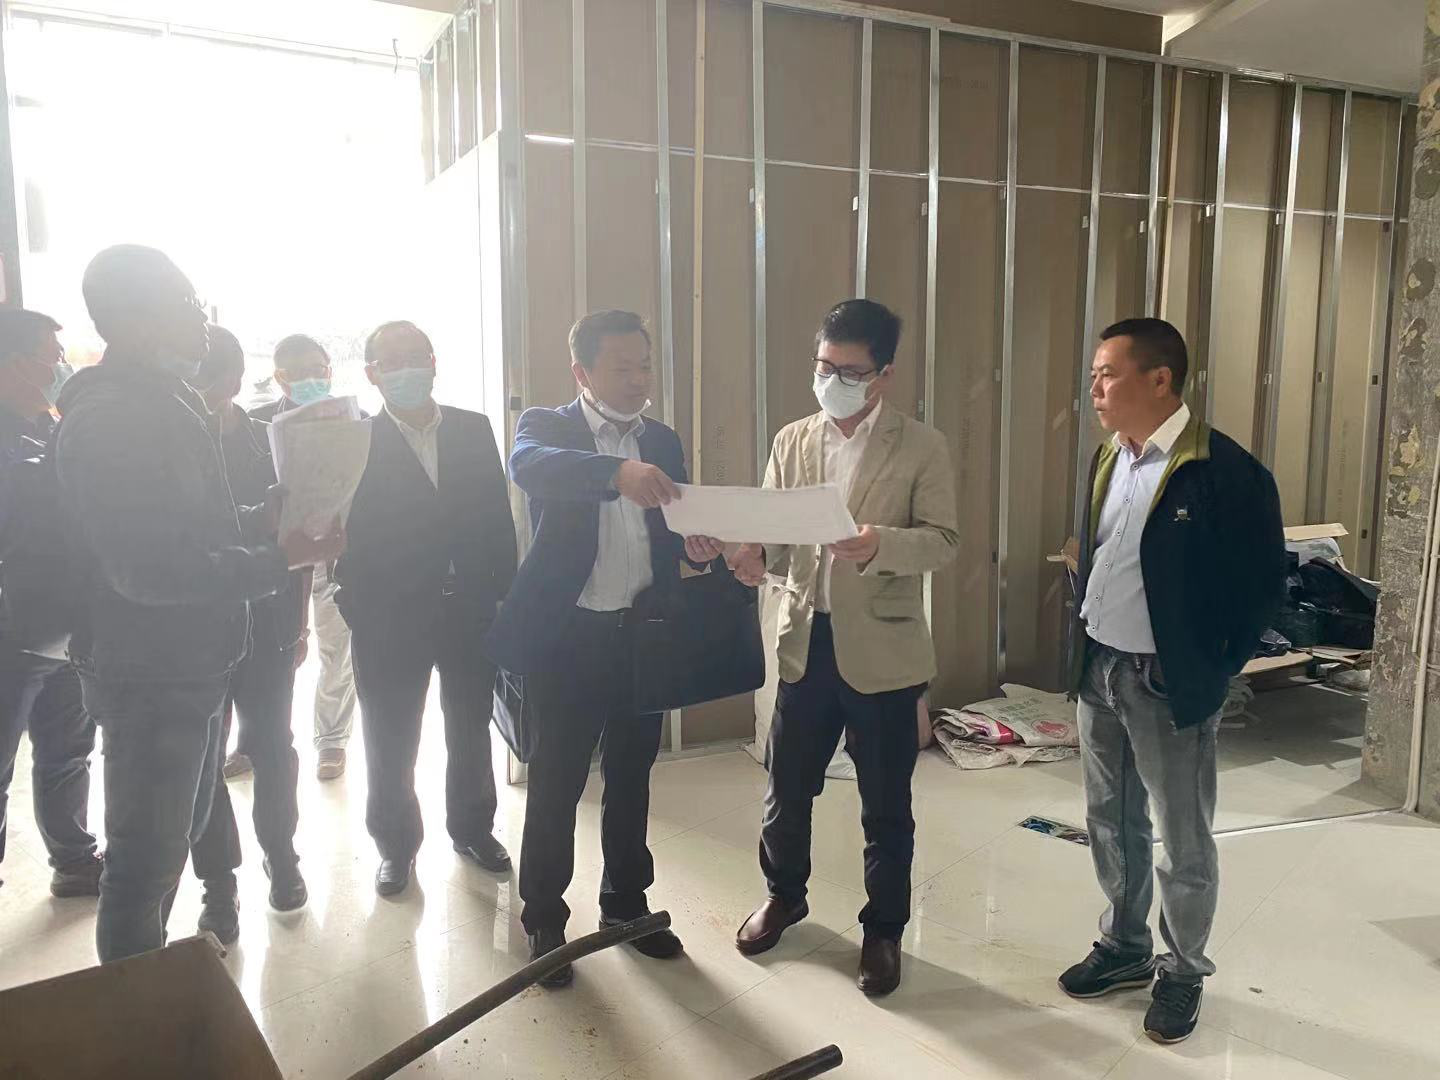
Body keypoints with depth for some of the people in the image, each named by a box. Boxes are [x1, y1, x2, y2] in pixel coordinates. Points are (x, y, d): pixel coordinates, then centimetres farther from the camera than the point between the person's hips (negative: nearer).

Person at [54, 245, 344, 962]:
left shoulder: (165, 404, 11)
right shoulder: (107, 418, -21)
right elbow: (146, 570, -27)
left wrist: (269, 520, 3)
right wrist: (282, 557, -24)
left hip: (190, 666, 10)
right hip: (150, 678, -10)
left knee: (176, 833, 23)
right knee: (147, 859, 3)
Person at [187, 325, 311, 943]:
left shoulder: (270, 443, 1)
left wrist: (297, 621, 4)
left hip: (267, 627, 1)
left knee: (273, 747, 10)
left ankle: (280, 851, 30)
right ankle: (218, 881, 19)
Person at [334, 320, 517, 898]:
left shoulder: (474, 429, 4)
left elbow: (498, 515, 4)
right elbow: (348, 534, -6)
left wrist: (503, 593, -1)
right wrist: (358, 611, -12)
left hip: (470, 606, 3)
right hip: (391, 615, -2)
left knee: (471, 729, 16)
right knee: (390, 741, 9)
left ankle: (472, 828, 35)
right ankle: (396, 843, 28)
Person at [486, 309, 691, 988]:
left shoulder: (663, 443, 11)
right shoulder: (548, 427, -3)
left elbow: (672, 536, 12)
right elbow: (528, 465, -28)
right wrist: (618, 471, -44)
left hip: (642, 637, 5)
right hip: (569, 636, -4)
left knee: (631, 778, 16)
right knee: (555, 783, 6)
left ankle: (626, 903, 34)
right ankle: (544, 919, 24)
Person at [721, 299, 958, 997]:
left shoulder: (922, 447, -4)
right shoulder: (792, 442, 7)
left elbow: (942, 541, -11)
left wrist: (880, 545, -30)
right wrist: (757, 557, -18)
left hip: (882, 649, -3)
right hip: (805, 641, 4)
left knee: (886, 804, 9)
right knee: (786, 784, 17)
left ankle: (884, 929, 30)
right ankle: (784, 894, 42)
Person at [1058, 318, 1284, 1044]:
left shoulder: (1225, 472, -17)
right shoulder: (1109, 460, 5)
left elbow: (1262, 582, -12)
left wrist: (1216, 670, -10)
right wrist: (1084, 640, 8)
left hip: (1169, 684, -7)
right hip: (1098, 670, 7)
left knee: (1182, 838, 9)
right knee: (1110, 822, 19)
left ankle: (1182, 973, 29)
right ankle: (1125, 948, 38)